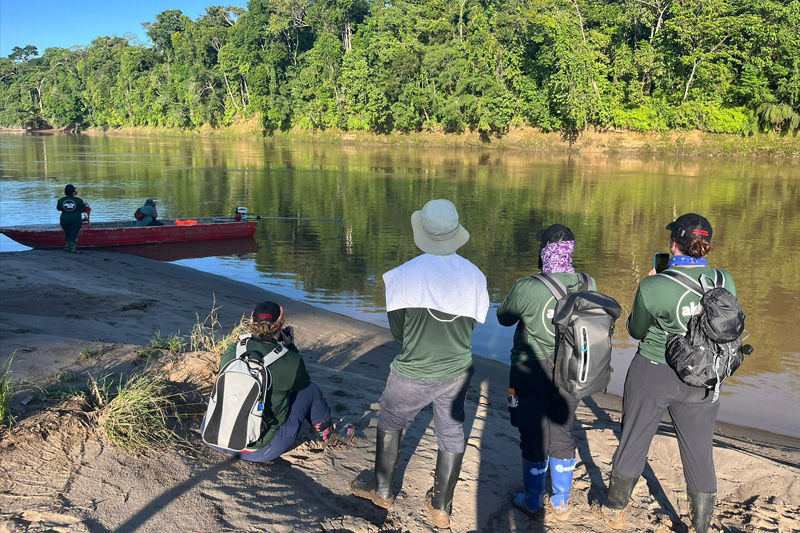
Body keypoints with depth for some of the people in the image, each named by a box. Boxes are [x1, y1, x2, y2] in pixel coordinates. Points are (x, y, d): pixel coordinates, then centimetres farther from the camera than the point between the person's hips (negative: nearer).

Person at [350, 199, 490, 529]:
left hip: (413, 374, -2)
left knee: (390, 424, 22)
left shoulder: (404, 275, -20)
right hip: (457, 372, 3)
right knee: (451, 434, 18)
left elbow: (397, 329, -8)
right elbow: (474, 322, 1)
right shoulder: (474, 275, -10)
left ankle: (382, 490, 38)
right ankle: (441, 507, 30)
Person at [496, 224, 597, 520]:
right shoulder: (588, 286, -10)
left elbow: (504, 317, -5)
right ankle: (561, 503, 32)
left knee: (534, 437, 12)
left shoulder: (528, 287, -23)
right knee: (562, 434, 19)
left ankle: (533, 503, 28)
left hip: (532, 371, -4)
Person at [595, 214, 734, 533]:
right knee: (700, 455, 14)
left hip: (653, 375, -2)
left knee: (633, 442, 16)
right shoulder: (724, 281, -7)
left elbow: (636, 330, -3)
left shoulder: (654, 287, -19)